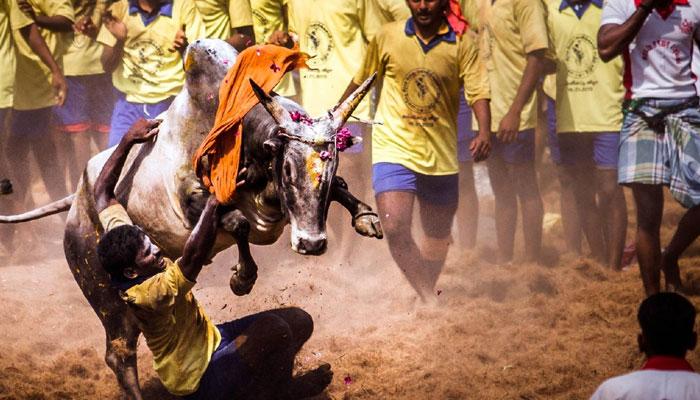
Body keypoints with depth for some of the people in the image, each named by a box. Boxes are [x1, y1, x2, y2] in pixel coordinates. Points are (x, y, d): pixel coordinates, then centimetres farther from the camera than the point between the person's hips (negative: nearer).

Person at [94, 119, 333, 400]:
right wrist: (215, 203, -53)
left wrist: (128, 140, -2)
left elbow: (102, 193, 1)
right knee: (273, 328, -28)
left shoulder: (120, 236, -10)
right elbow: (193, 258, -49)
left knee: (300, 321, 1)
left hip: (210, 338, 10)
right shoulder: (148, 294, -35)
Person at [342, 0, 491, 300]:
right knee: (395, 228, -20)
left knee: (438, 236, 16)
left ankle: (427, 292, 39)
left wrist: (484, 131, -29)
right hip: (395, 148, -1)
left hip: (440, 155, 1)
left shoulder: (461, 44, -3)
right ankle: (428, 300, -12)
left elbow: (478, 91, -11)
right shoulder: (387, 37, 0)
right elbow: (361, 80, 15)